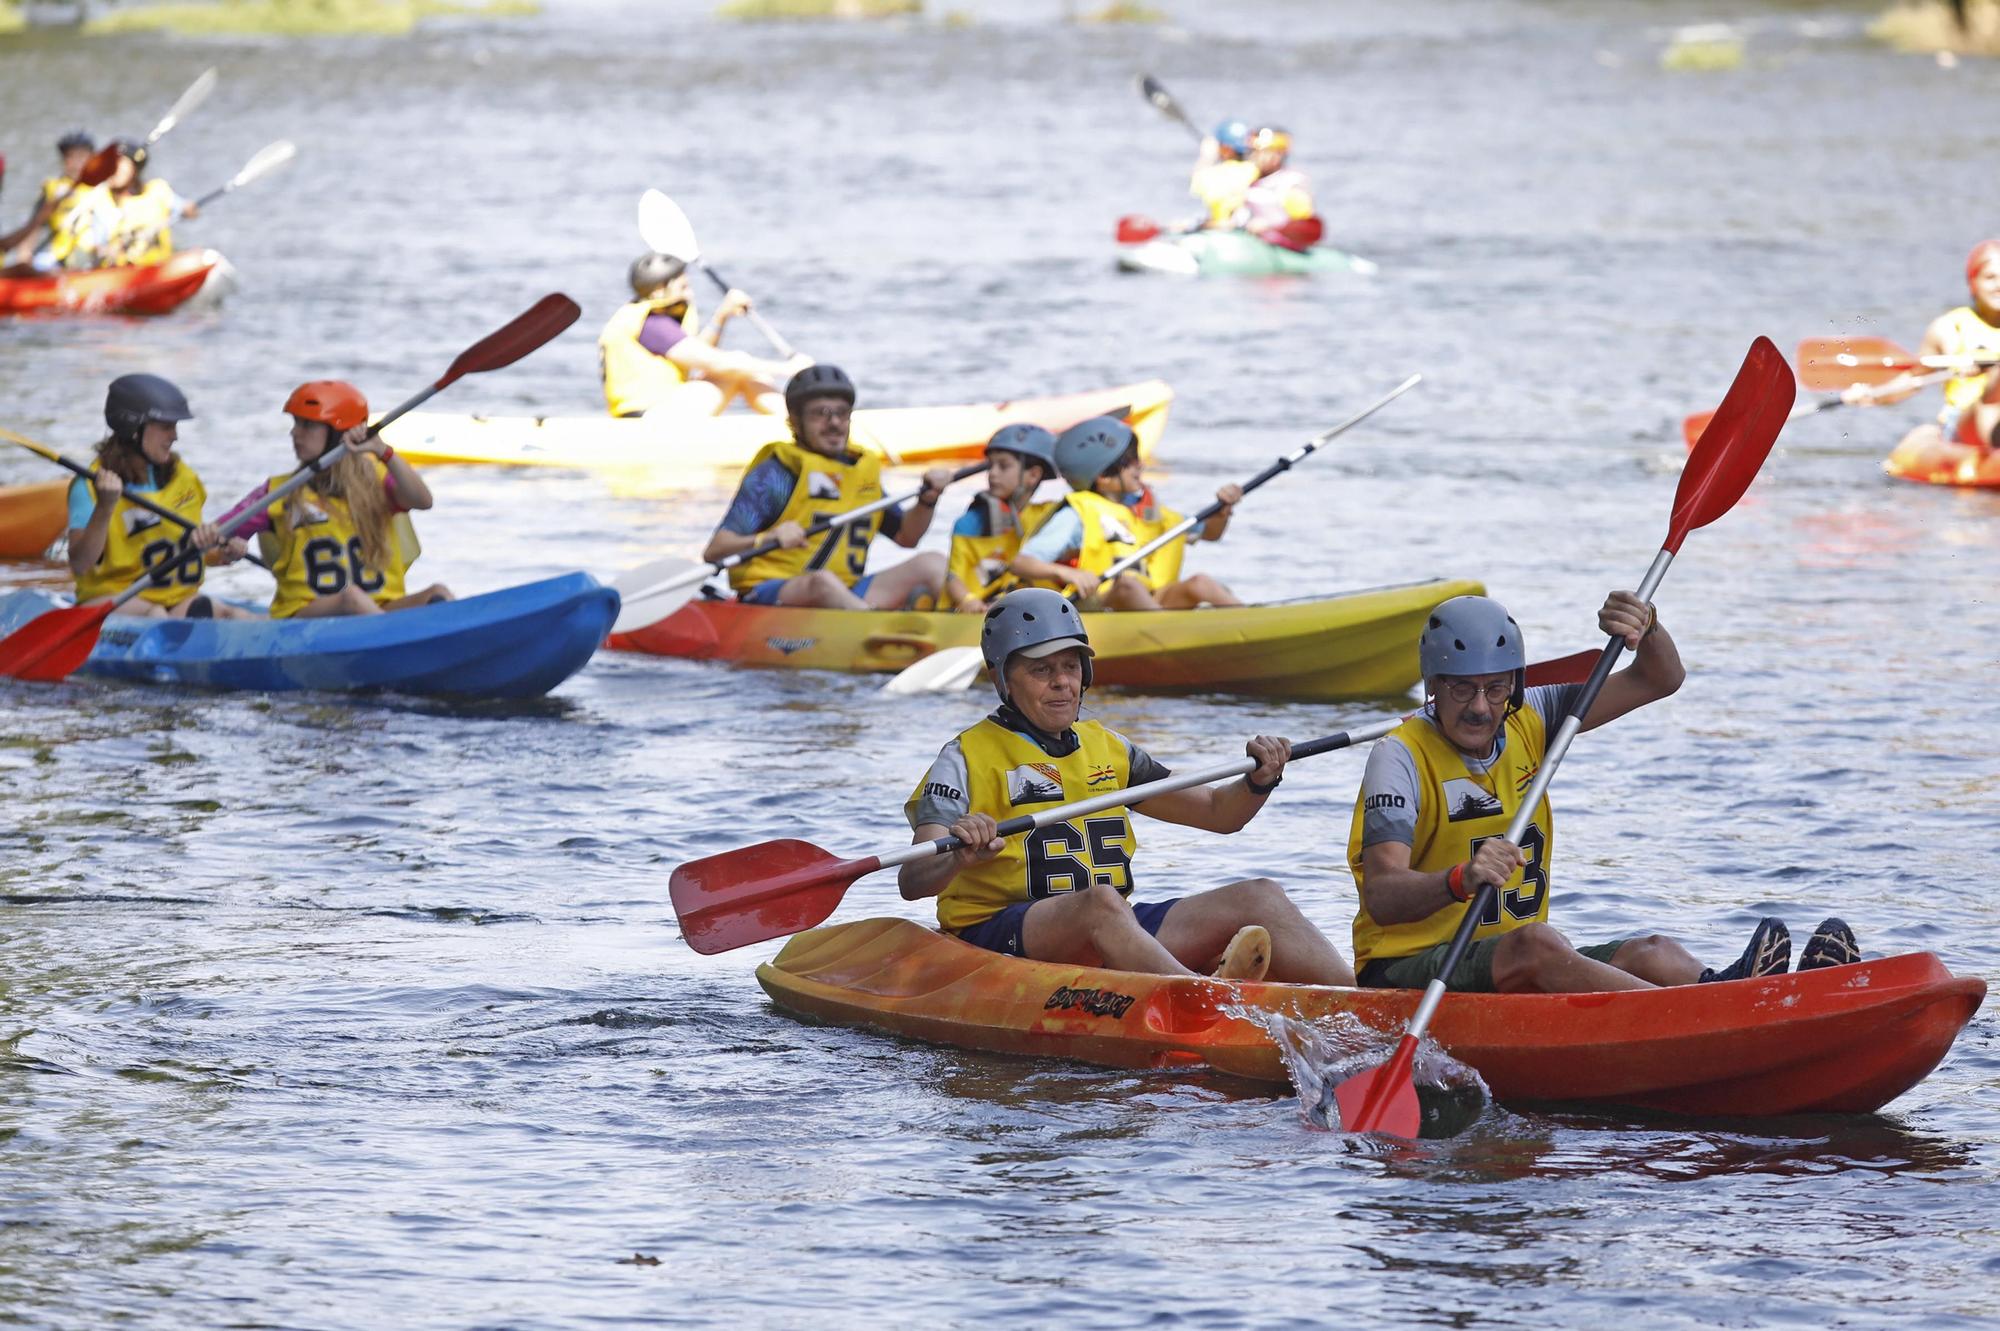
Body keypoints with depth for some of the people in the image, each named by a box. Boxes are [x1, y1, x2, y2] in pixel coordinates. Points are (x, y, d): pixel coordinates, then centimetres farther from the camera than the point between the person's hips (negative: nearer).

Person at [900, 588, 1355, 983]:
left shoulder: (1107, 749, 20)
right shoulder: (968, 758, 0)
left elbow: (1217, 812, 23)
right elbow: (912, 882, -13)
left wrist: (1260, 780, 0)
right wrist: (958, 860, -37)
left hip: (1112, 936, 7)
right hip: (998, 937, -7)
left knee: (1259, 898, -10)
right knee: (1101, 901, -37)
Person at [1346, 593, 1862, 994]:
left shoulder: (1527, 724, 10)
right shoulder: (1402, 756, -10)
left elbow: (1659, 680, 10)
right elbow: (1382, 899, -24)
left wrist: (1644, 627, -12)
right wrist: (1461, 880, -43)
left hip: (1519, 966, 7)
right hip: (1409, 967, -7)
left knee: (1652, 955, -19)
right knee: (1535, 944, -36)